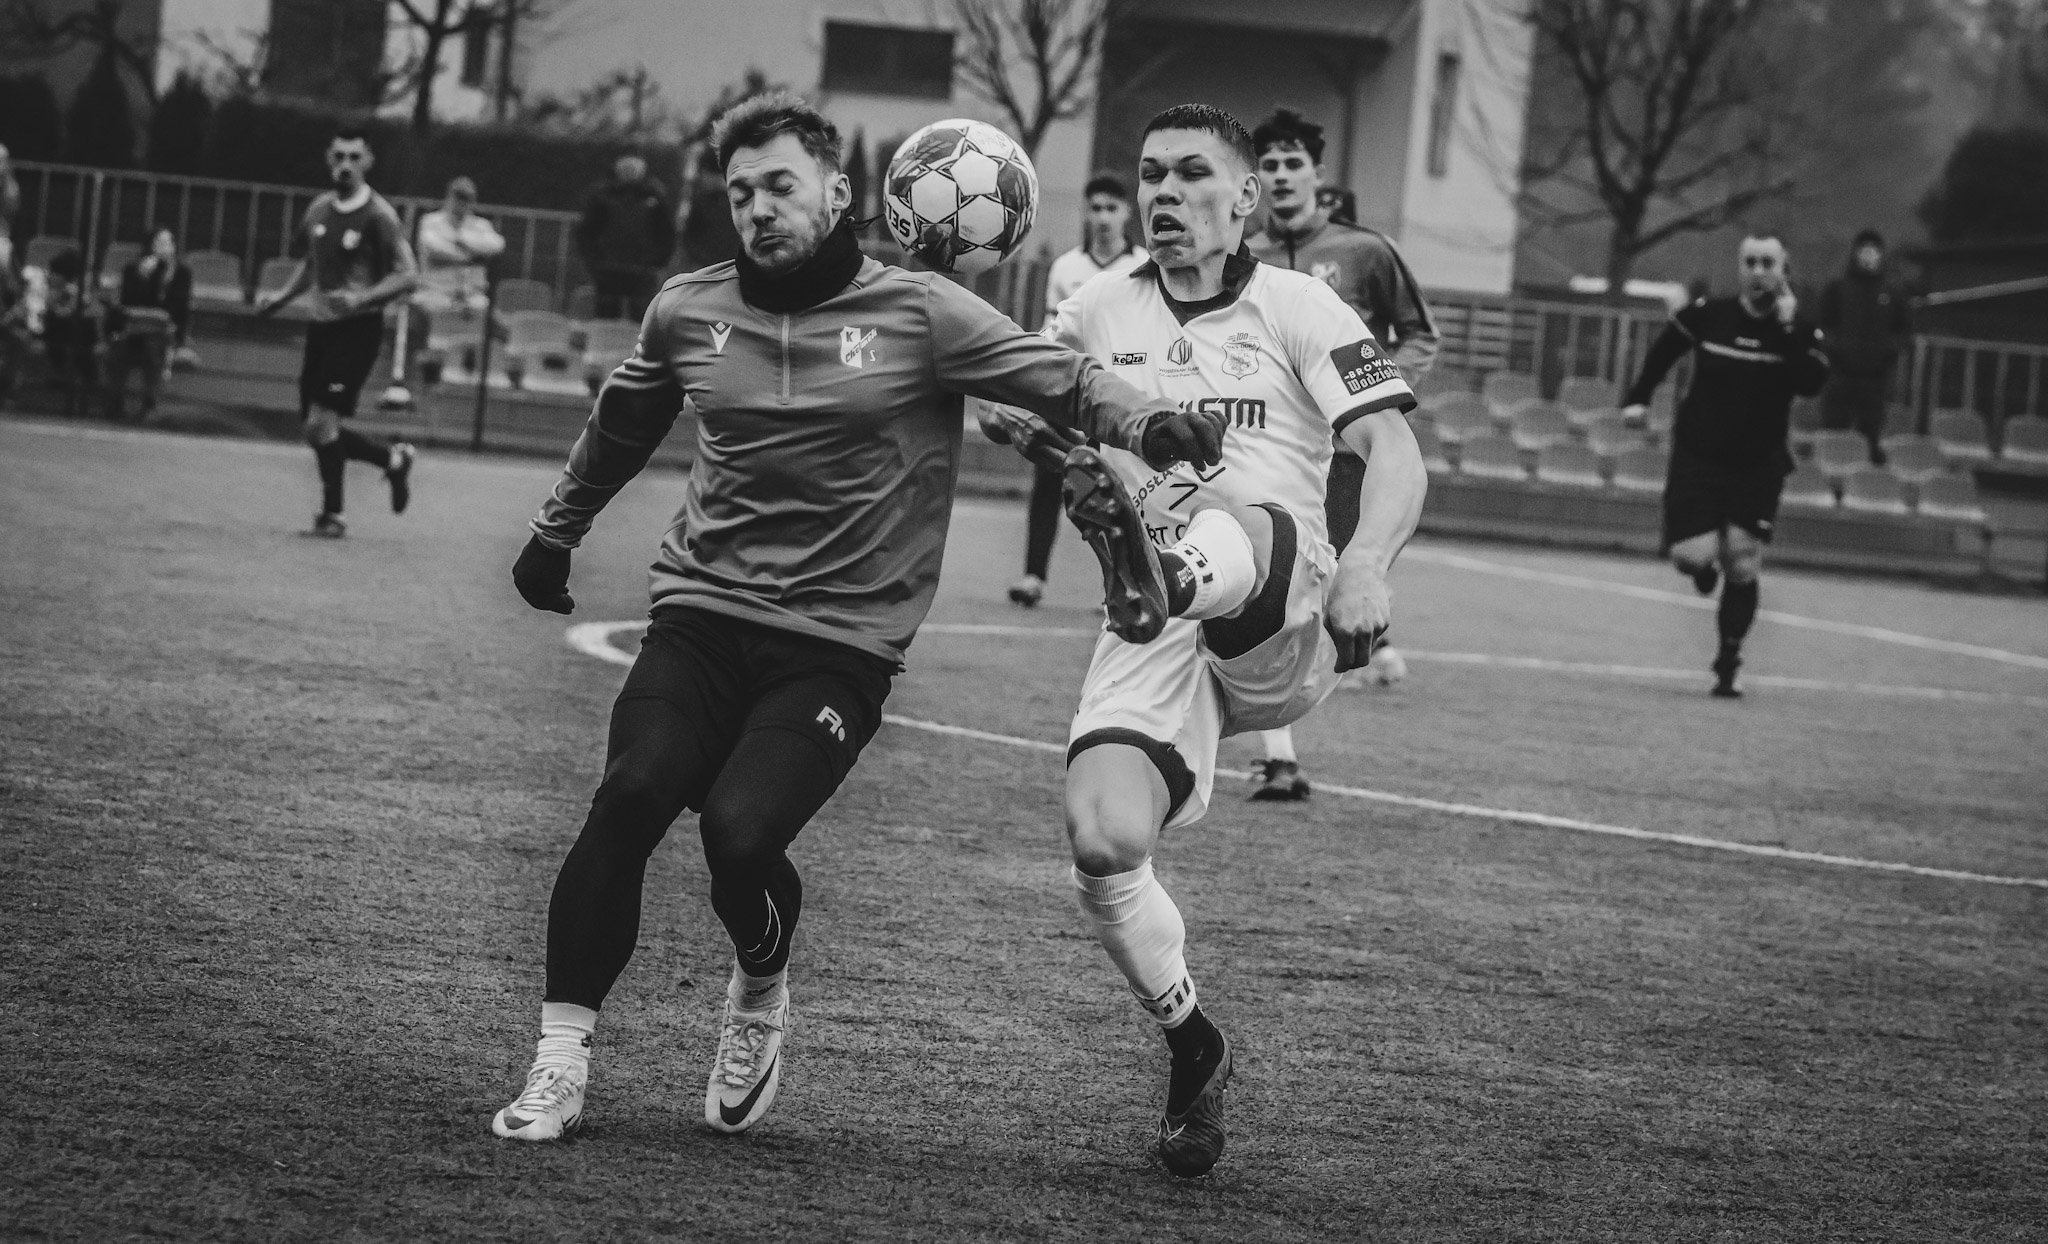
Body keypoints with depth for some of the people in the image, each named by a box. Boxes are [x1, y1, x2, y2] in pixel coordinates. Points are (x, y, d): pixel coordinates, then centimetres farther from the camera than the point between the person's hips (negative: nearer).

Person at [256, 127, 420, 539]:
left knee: (321, 423, -14)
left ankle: (332, 514, 4)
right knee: (313, 428, 8)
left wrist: (362, 298, -26)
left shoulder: (378, 216, -12)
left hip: (358, 328, -8)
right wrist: (282, 296, 10)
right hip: (322, 325, 8)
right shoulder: (320, 209, 9)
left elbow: (408, 275, -13)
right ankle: (393, 458, 26)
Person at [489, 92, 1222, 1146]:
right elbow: (622, 423, 28)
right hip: (701, 614, 3)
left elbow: (1059, 380, -4)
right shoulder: (688, 311, 9)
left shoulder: (918, 314, -2)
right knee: (629, 797, -20)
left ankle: (760, 992, 14)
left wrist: (1148, 422, -24)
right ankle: (560, 1061, -10)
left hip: (840, 645, -3)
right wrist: (555, 533, 39)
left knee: (741, 833, -21)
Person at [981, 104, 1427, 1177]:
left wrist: (1364, 567, -23)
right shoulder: (1100, 312, 17)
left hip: (1281, 622, -3)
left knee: (1240, 520, -35)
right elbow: (1015, 409, 31)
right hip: (1155, 645, 3)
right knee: (1103, 843, -17)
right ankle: (1192, 1048, 7)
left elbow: (1394, 455, -3)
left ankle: (1164, 570, -73)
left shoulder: (1300, 310, 6)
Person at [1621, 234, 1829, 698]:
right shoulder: (1707, 316, -4)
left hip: (1759, 468, 0)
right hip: (1698, 457, 0)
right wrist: (1638, 397, 10)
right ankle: (1706, 566, 27)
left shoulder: (1800, 332, -5)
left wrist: (1788, 327, -25)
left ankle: (1727, 666, 9)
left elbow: (1810, 383, -23)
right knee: (1692, 556, -13)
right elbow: (1663, 350, 15)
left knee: (1742, 566, -4)